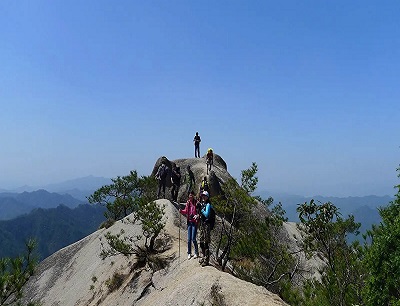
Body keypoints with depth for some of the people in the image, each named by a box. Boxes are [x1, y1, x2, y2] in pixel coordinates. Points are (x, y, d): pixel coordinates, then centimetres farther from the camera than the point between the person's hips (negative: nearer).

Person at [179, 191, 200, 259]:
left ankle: (196, 253, 14)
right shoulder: (188, 203, 9)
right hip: (189, 222, 5)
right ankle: (189, 253, 21)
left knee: (193, 239, -5)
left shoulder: (196, 203, -9)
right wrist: (181, 211, -1)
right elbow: (185, 211, 17)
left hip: (194, 222, -5)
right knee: (189, 239, 9)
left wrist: (198, 215, -30)